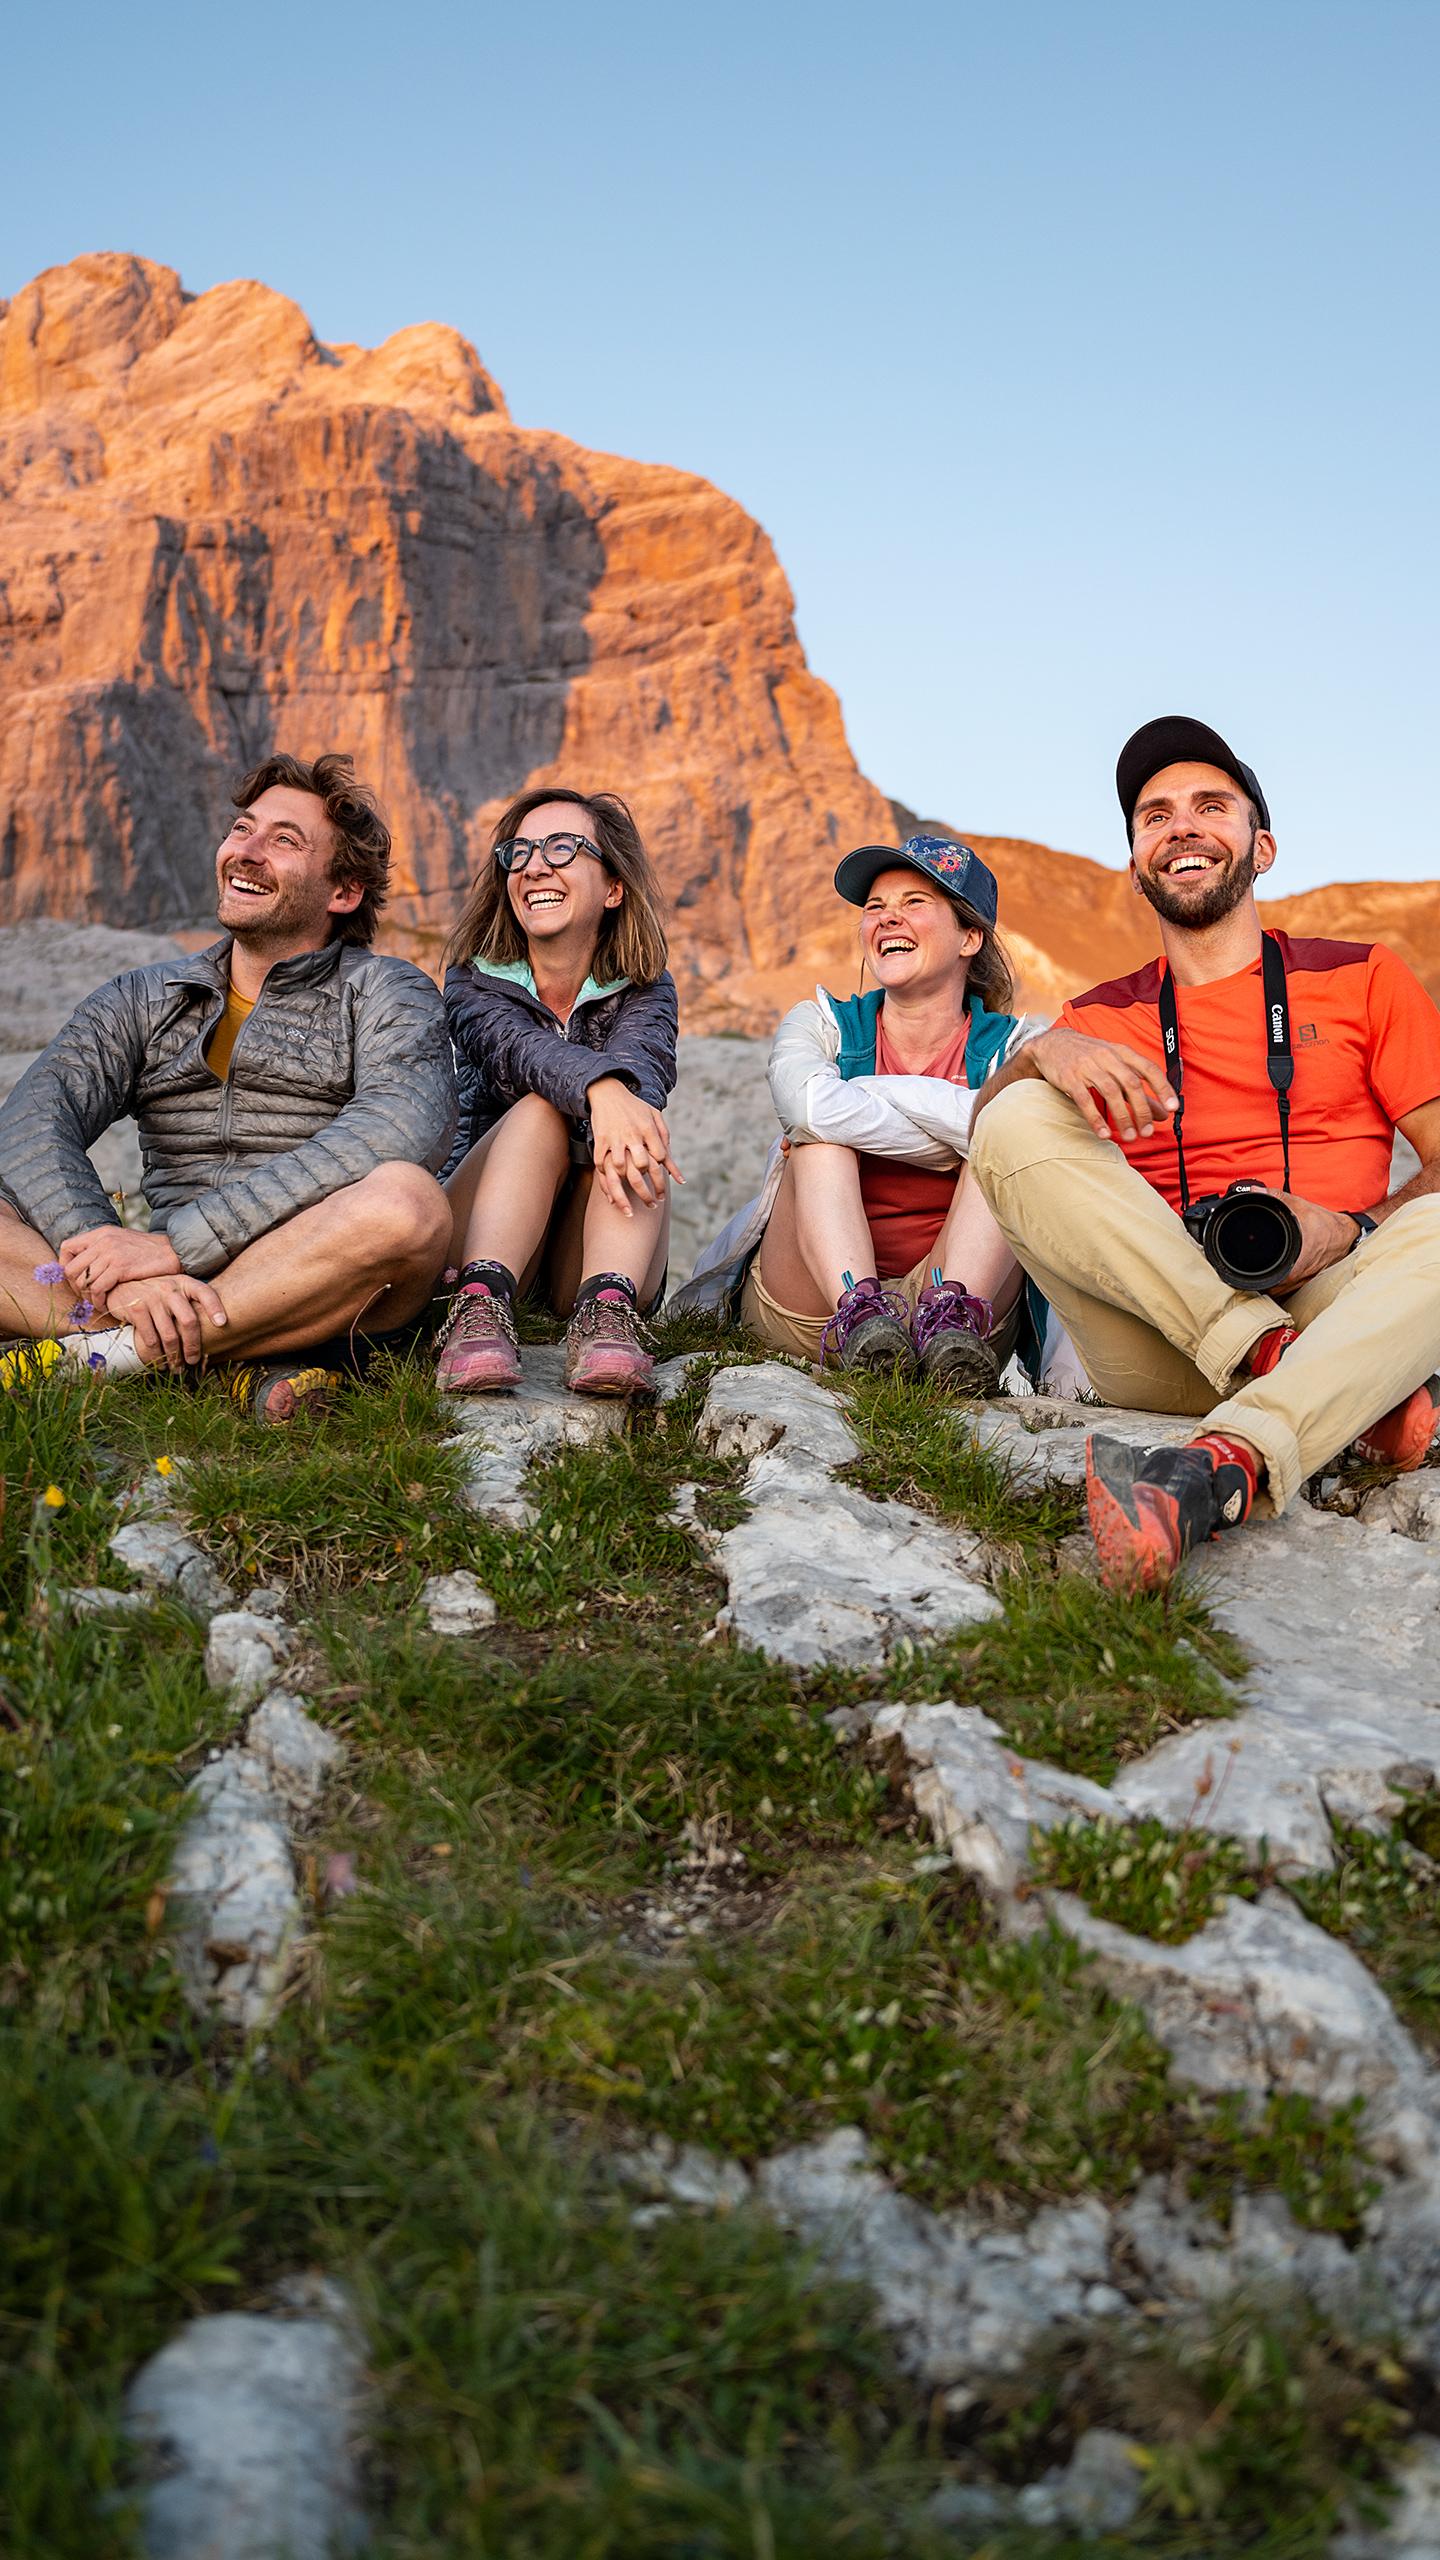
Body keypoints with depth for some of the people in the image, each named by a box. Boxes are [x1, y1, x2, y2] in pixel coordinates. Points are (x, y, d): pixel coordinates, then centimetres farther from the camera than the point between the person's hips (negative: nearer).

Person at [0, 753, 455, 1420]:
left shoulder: (387, 992, 8)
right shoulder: (142, 1000, 18)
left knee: (406, 1202, -35)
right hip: (178, 1289, 3)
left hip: (323, 1293, -2)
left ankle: (103, 1349, -23)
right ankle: (248, 1362, -29)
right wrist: (120, 1277, -23)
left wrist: (177, 1243, -22)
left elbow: (402, 1130, -15)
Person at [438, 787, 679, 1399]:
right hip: (483, 1235, 0)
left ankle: (607, 1308, -47)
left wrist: (615, 1126, -46)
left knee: (627, 1117, -26)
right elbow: (516, 1049, -22)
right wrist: (601, 1088, -45)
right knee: (543, 1110, -27)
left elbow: (644, 1060, -21)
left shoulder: (644, 992, 4)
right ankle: (481, 1303, -48)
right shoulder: (474, 982, 2)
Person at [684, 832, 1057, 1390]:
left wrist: (871, 1092, -13)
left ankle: (951, 1313, -37)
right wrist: (958, 1139, -12)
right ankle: (856, 1311, -40)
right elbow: (811, 1105, -19)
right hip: (811, 1306, 0)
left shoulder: (1012, 1045, 6)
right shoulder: (822, 1024, 7)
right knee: (821, 1134, -19)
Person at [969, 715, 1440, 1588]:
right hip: (1159, 1345, 1)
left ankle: (1225, 1467, -50)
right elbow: (981, 1130, 3)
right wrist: (1043, 1054, -19)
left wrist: (1349, 1234, -14)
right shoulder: (1101, 1020, 18)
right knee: (1021, 1122, -18)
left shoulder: (1362, 977, 15)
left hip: (1330, 1307, -1)